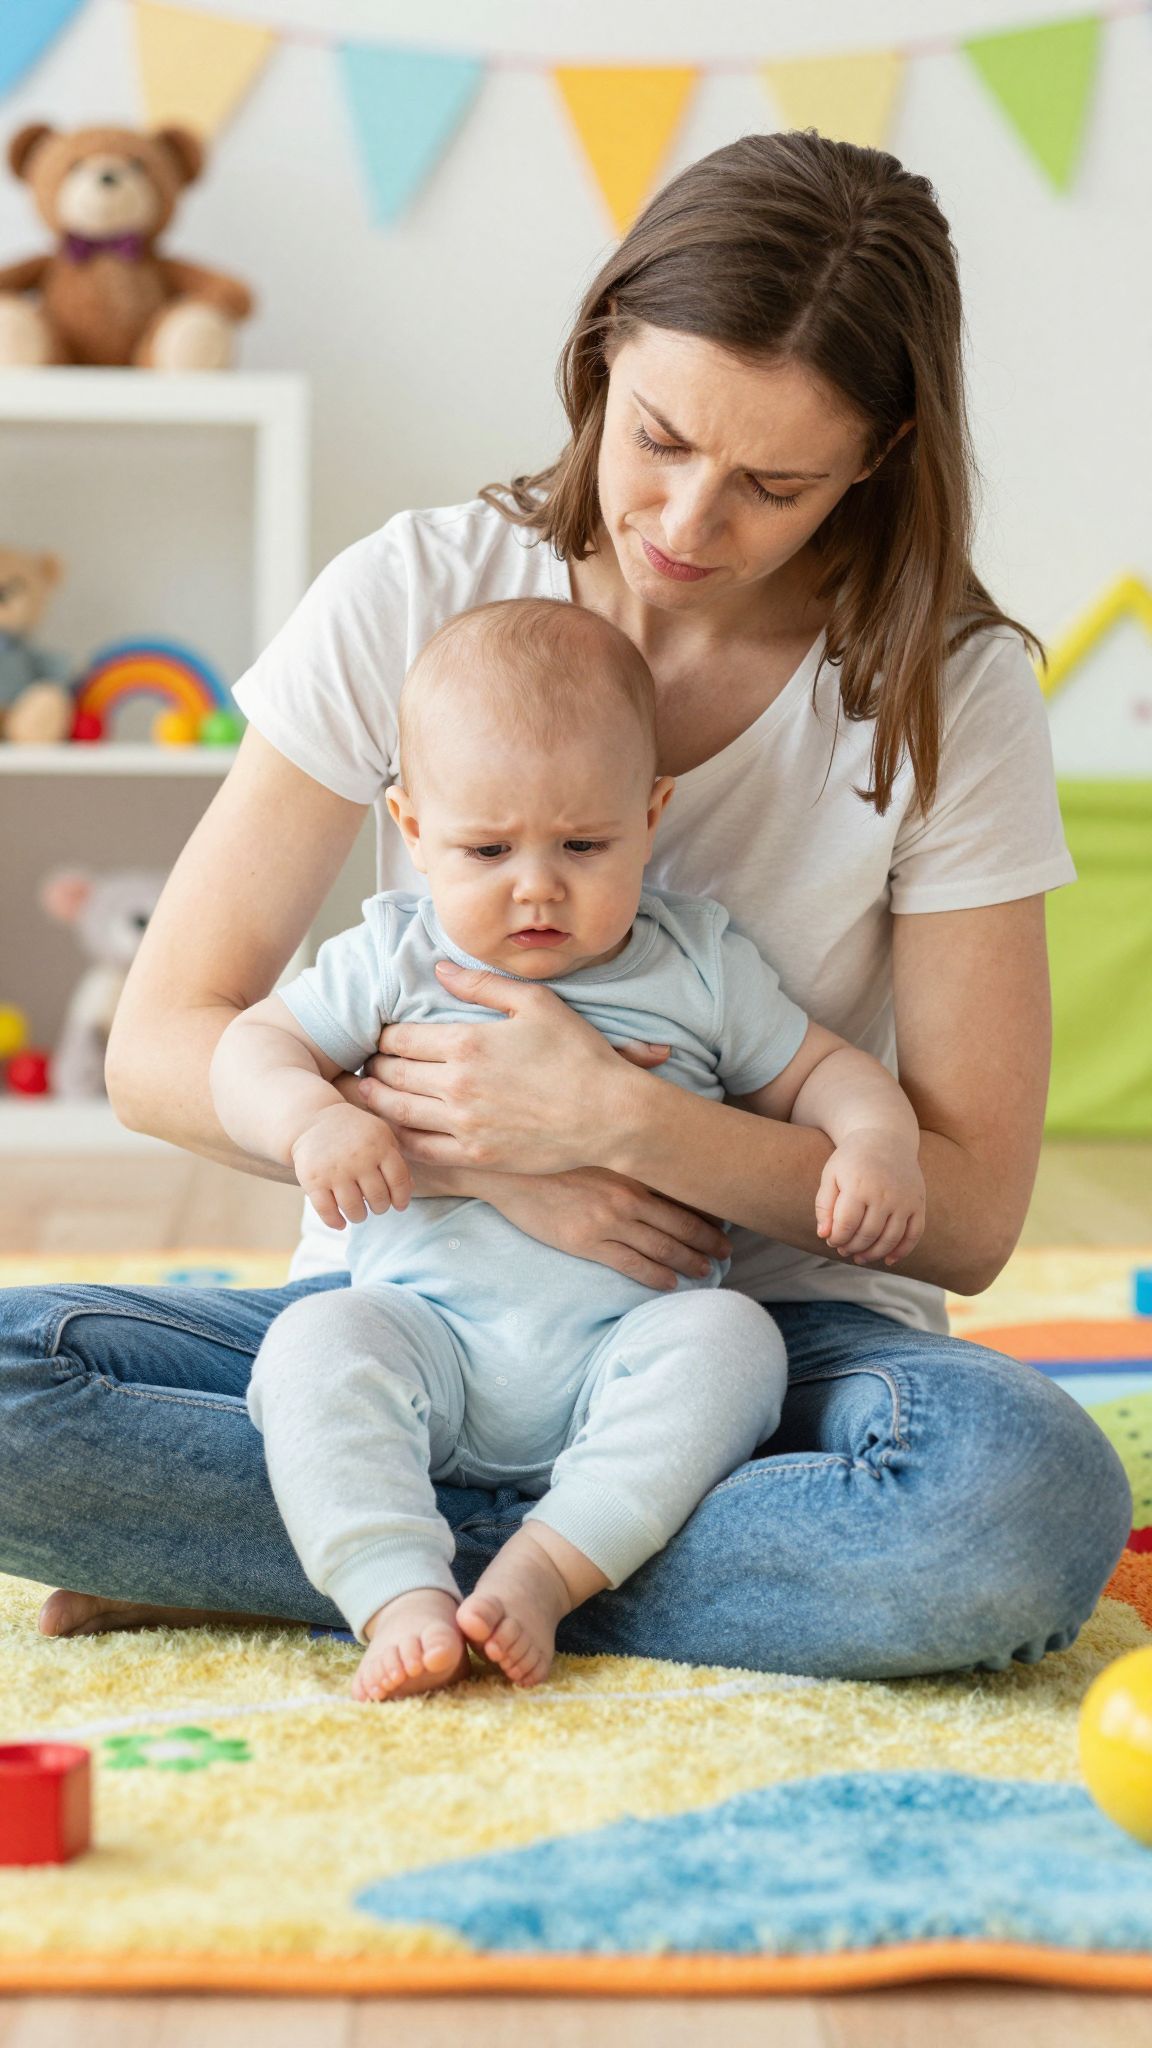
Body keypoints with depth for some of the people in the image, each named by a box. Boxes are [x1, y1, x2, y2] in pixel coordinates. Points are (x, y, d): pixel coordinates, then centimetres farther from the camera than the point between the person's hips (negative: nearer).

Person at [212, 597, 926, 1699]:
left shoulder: (698, 966, 9)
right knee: (316, 1344, -28)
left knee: (731, 1338, -28)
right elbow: (254, 1045, 6)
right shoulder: (393, 958, 8)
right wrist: (310, 1118, -17)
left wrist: (876, 1141, -7)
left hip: (626, 1348, 1)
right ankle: (399, 1595, -37)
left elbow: (820, 1071, 15)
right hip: (427, 1330, 0)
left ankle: (549, 1564, -30)